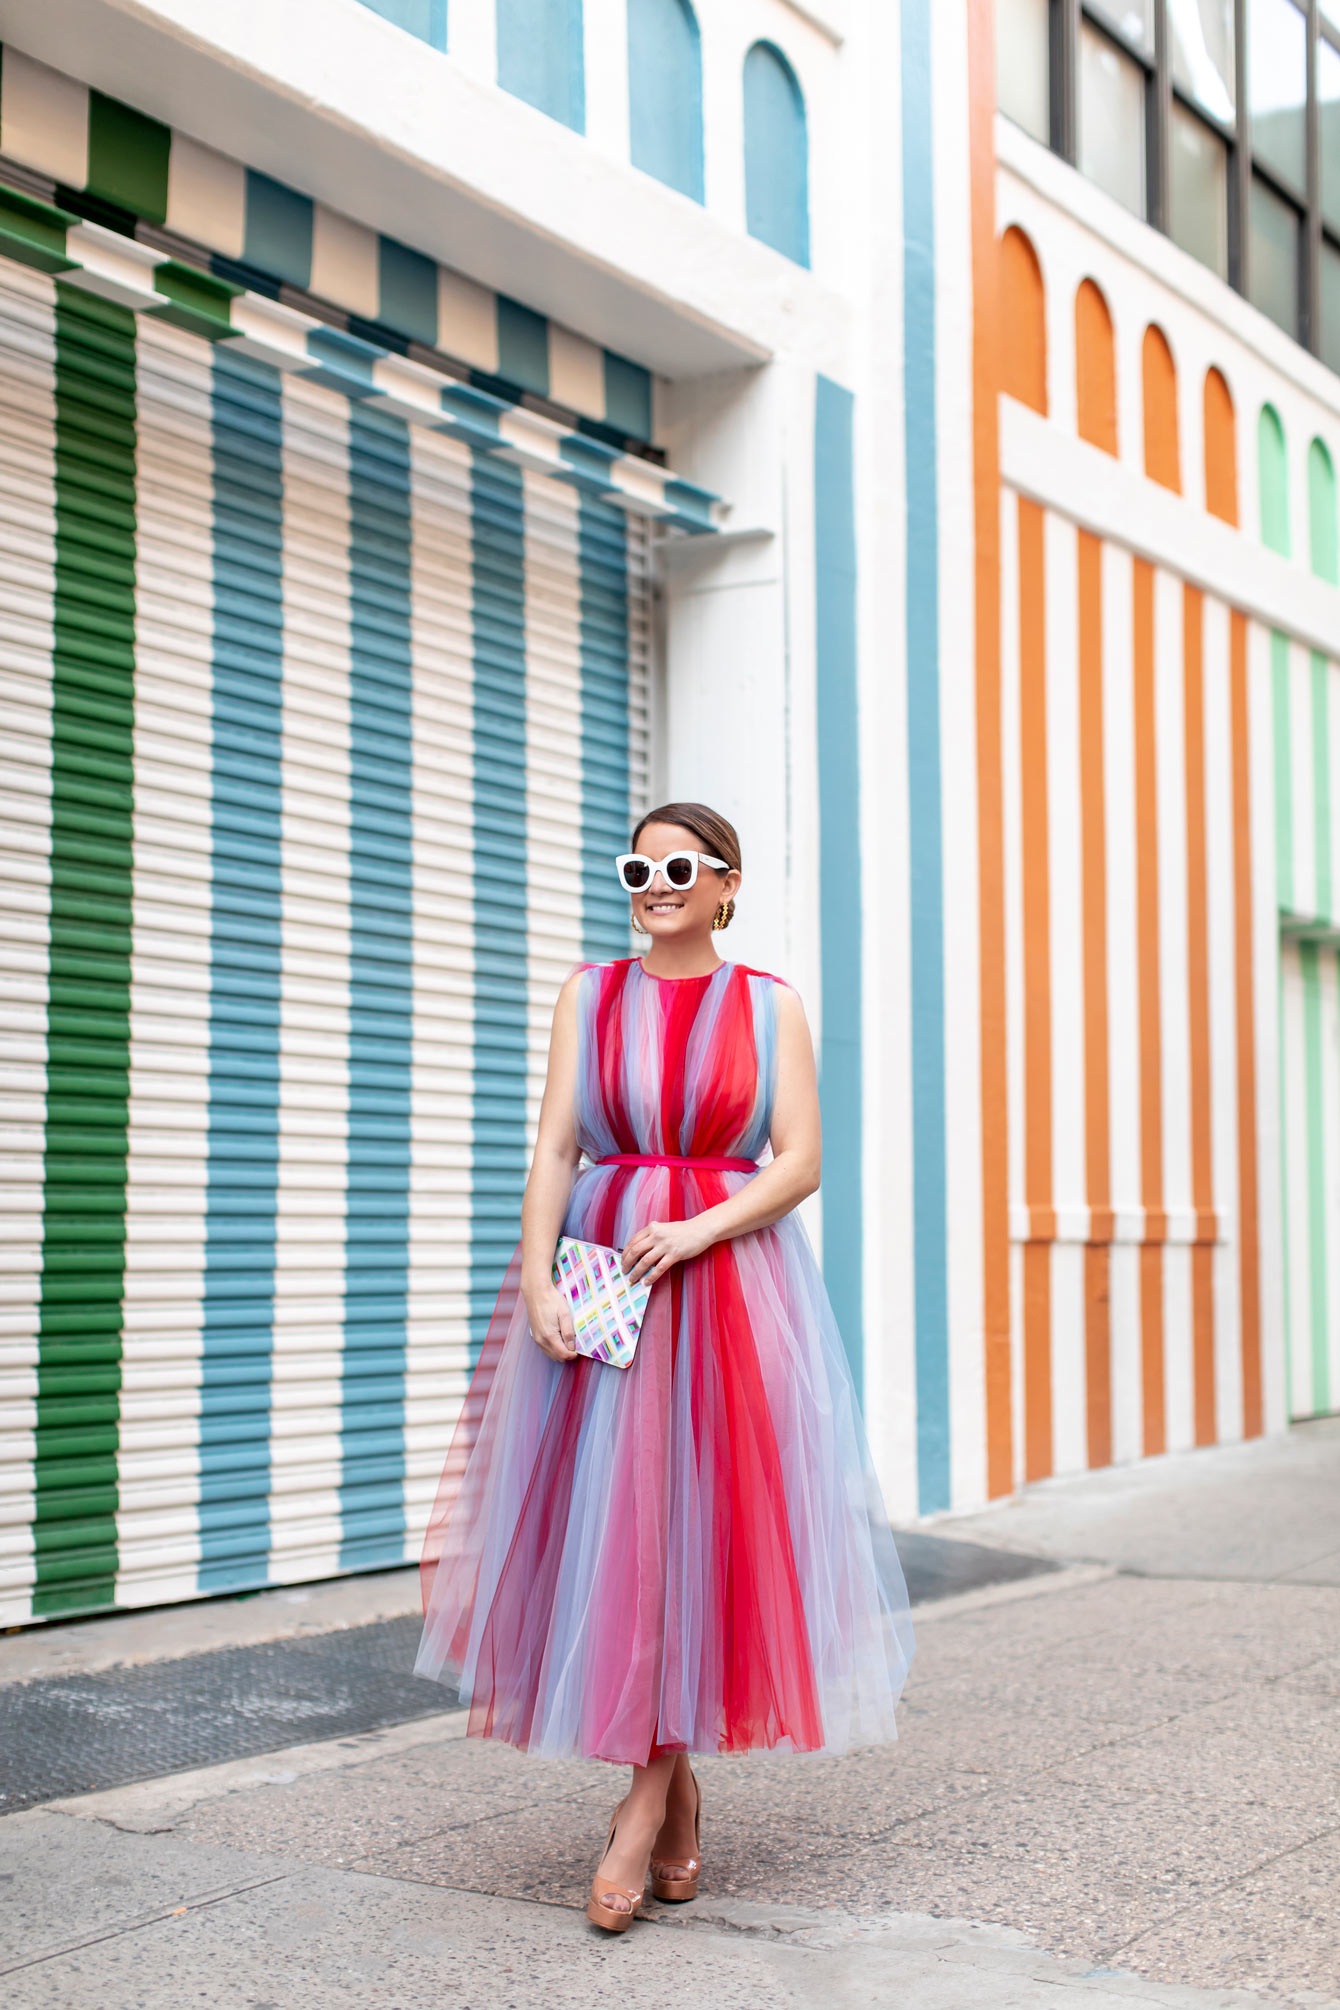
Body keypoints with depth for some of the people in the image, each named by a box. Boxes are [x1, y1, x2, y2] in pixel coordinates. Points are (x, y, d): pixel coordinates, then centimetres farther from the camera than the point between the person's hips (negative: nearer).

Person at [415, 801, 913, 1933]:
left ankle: (645, 1806, 0)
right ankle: (680, 1799, 15)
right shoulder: (591, 994, 10)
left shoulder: (770, 1006, 6)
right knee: (603, 1522, -1)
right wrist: (538, 1278, -11)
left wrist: (697, 1231, -16)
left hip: (733, 1279, -1)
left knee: (698, 1524, -7)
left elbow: (801, 1162, -1)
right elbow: (554, 1148, 2)